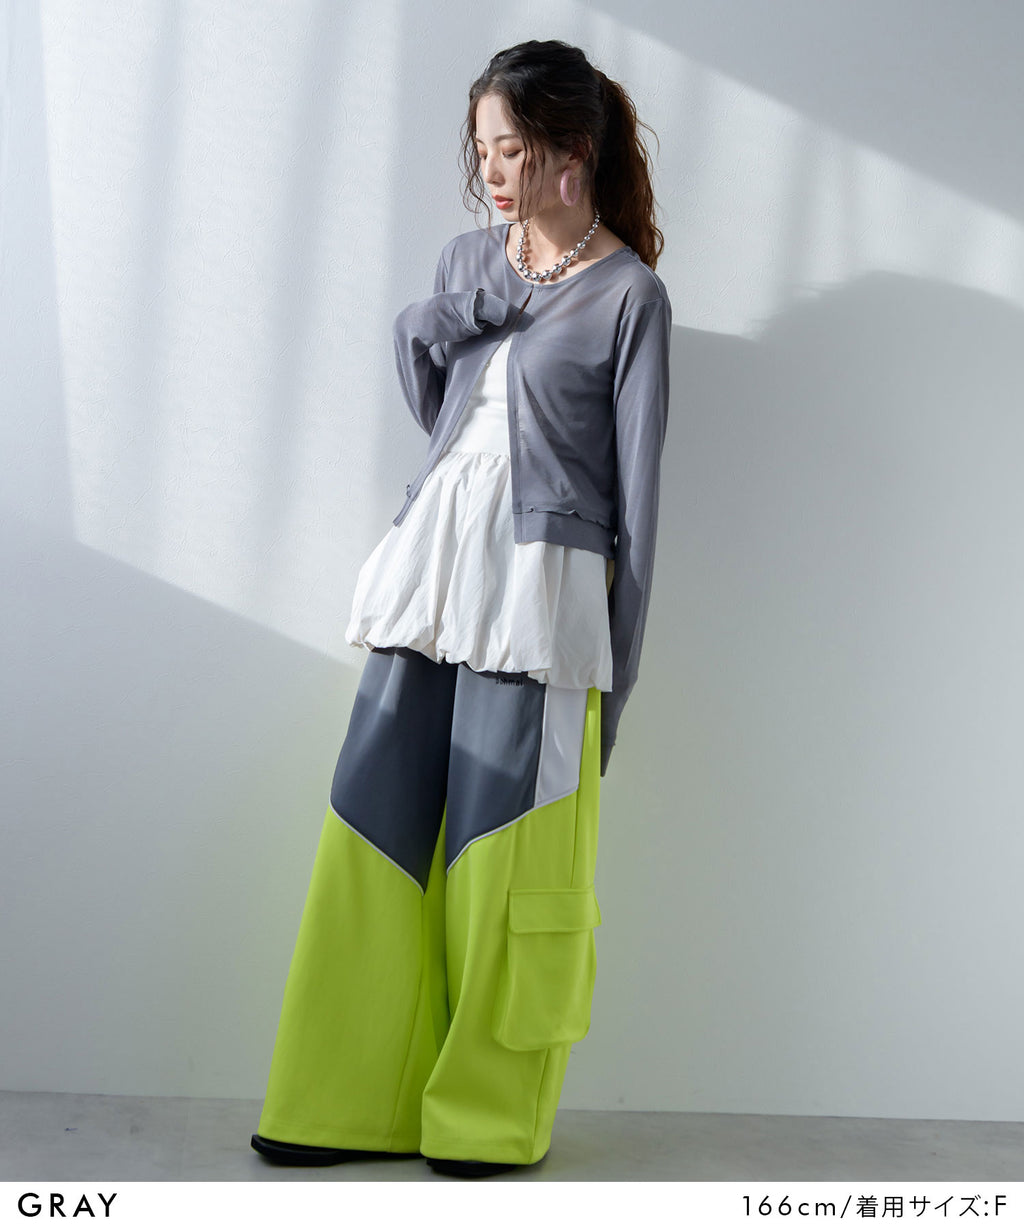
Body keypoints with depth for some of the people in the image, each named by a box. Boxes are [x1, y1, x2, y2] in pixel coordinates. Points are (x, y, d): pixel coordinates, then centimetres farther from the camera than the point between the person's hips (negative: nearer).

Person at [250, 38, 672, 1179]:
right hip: (430, 566, 5)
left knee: (501, 863, -1)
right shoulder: (468, 259, 15)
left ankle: (489, 1116, 16)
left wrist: (617, 668, -4)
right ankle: (355, 1101, 17)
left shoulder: (630, 294, -1)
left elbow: (638, 486, -2)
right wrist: (435, 322, 2)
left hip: (542, 588, -5)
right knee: (373, 838, 4)